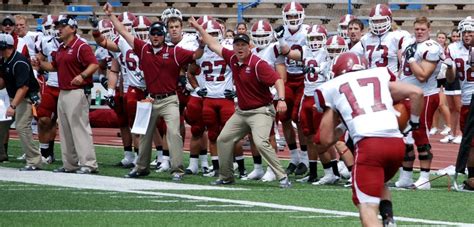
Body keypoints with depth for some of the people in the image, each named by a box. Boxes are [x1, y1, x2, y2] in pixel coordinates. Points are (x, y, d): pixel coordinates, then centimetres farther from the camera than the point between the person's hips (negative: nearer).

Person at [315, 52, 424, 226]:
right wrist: (413, 123, 25)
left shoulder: (333, 88, 19)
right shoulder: (380, 77, 24)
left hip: (368, 143, -4)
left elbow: (326, 139, 17)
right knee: (379, 183, 32)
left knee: (367, 207, -2)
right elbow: (416, 93, 13)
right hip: (396, 142, 4)